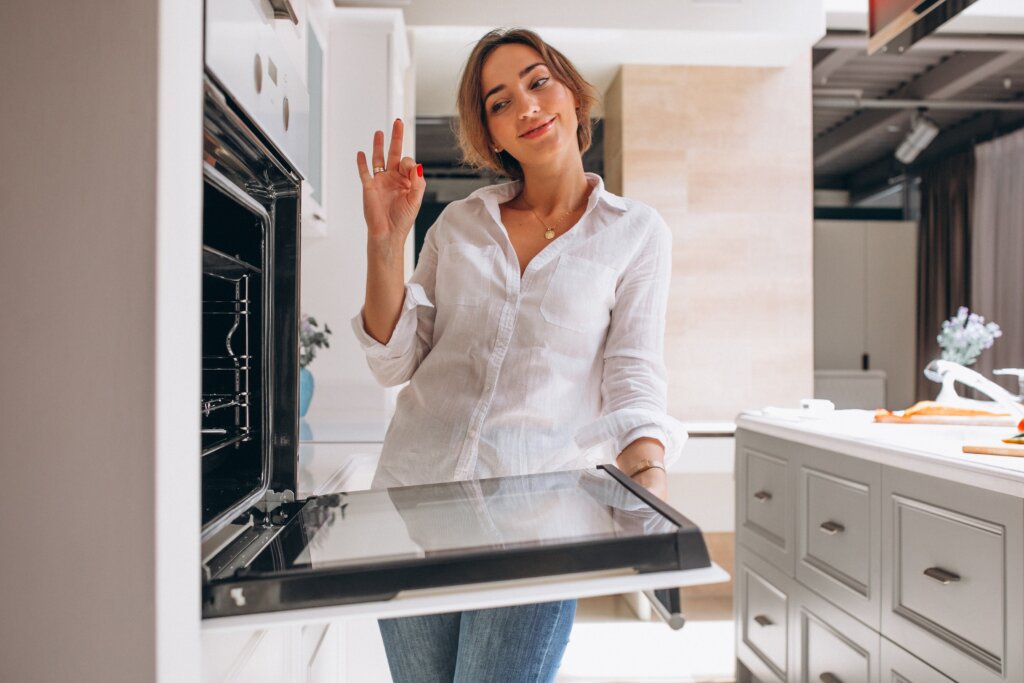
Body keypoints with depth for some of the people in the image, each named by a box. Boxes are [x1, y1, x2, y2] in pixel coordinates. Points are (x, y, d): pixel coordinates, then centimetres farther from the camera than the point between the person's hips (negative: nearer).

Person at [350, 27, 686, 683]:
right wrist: (385, 239, -4)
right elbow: (396, 364, 6)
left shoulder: (638, 233, 3)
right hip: (415, 489, 3)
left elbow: (634, 377, -4)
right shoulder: (458, 223, 10)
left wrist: (648, 474, -23)